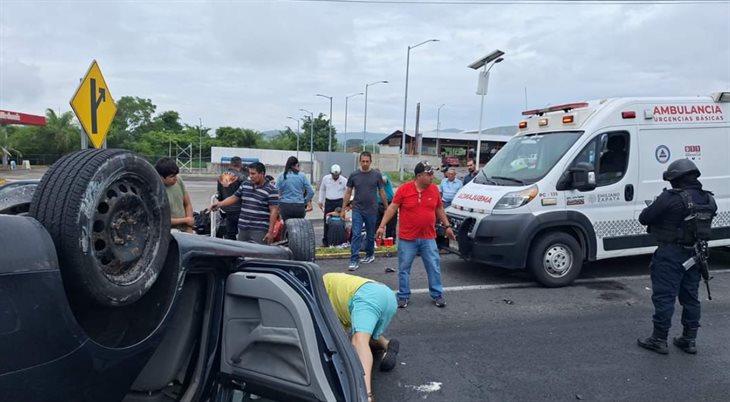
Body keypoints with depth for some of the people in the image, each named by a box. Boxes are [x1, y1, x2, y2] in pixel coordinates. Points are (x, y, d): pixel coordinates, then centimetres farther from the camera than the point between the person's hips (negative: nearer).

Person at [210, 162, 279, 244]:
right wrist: (220, 204, 4)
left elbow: (274, 211, -11)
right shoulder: (245, 185, 11)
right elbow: (234, 197, 21)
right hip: (243, 228, 7)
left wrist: (270, 232, -15)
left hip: (260, 230, -6)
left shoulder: (271, 190, -8)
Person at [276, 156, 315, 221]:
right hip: (299, 206, 1)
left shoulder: (281, 176, 1)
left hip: (285, 206, 0)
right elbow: (311, 192, 1)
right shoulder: (302, 176, 2)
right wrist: (305, 202, 14)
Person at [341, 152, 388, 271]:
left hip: (372, 210, 0)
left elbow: (382, 192, 7)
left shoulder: (377, 175, -1)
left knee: (370, 235, 14)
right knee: (356, 235, -6)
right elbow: (348, 192, 7)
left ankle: (370, 254, 34)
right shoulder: (354, 175, 1)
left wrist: (387, 208, 6)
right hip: (357, 210, 0)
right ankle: (354, 260, -4)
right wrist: (343, 209, 5)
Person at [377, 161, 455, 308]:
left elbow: (439, 209, 14)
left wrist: (447, 226, 15)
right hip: (407, 238, -2)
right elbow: (392, 208, -5)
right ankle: (403, 296, 21)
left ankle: (437, 295, 21)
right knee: (404, 268, 7)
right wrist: (382, 225, -9)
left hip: (428, 238, 3)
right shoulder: (404, 189, -9)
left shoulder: (434, 189, 2)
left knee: (434, 267, 6)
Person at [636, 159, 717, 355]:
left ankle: (659, 340, 7)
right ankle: (689, 340, 24)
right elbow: (706, 223, 17)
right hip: (694, 254, 7)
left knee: (664, 296, 1)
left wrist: (652, 207, 7)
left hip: (671, 254, -7)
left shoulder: (670, 198, -18)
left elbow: (644, 218, -15)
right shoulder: (708, 200, 5)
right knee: (690, 296, 16)